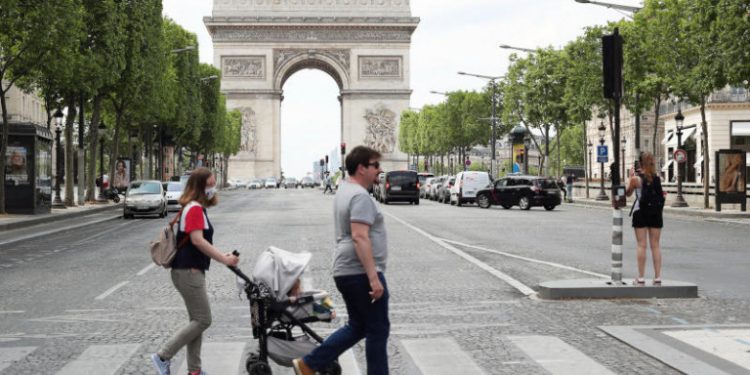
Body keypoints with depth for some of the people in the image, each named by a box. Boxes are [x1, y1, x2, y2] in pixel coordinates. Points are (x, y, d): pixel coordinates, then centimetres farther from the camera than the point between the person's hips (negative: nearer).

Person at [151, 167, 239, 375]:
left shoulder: (197, 208, 16)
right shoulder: (194, 208, -15)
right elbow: (197, 240, -24)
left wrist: (221, 255, 10)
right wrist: (224, 259, -21)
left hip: (192, 271, 10)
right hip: (188, 272, -10)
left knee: (197, 320, 13)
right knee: (203, 320, -6)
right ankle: (163, 356, -2)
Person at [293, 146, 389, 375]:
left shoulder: (344, 191, 17)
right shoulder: (360, 196, -17)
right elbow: (360, 238, -26)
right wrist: (373, 277, -29)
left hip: (345, 271, 10)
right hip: (361, 272, -10)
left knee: (357, 327, 17)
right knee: (377, 330, 0)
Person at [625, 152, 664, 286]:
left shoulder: (636, 178, -9)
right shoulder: (657, 178, 1)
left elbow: (628, 193, 5)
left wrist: (631, 177, 11)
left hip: (640, 213, -3)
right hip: (655, 213, 3)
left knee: (641, 245, 0)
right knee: (656, 245, 6)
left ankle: (641, 278, 0)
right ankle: (657, 277, 6)